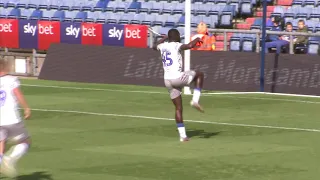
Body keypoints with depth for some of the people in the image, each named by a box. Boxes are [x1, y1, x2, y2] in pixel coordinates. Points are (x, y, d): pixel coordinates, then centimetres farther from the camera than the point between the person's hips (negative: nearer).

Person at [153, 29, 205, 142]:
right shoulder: (176, 46, -6)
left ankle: (182, 135, 9)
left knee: (178, 108, 11)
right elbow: (189, 46, -24)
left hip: (167, 81, 7)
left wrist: (164, 38, 49)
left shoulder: (163, 46, 14)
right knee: (200, 74, 15)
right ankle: (195, 100, 2)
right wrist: (197, 40, -4)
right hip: (177, 77, -7)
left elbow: (155, 46, 38)